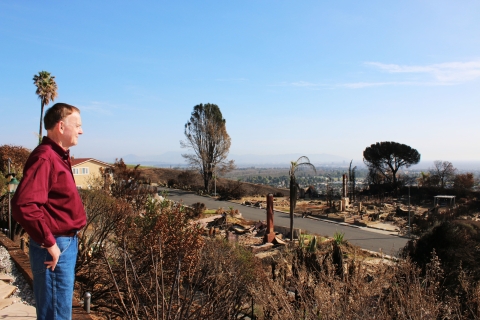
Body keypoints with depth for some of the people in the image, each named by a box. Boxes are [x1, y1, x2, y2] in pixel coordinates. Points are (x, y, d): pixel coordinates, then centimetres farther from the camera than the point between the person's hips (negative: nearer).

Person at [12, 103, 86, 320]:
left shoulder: (59, 156, 11)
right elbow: (23, 206, -29)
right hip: (56, 247, -9)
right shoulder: (45, 158, -19)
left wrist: (67, 239, 16)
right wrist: (49, 243, -21)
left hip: (66, 242, 9)